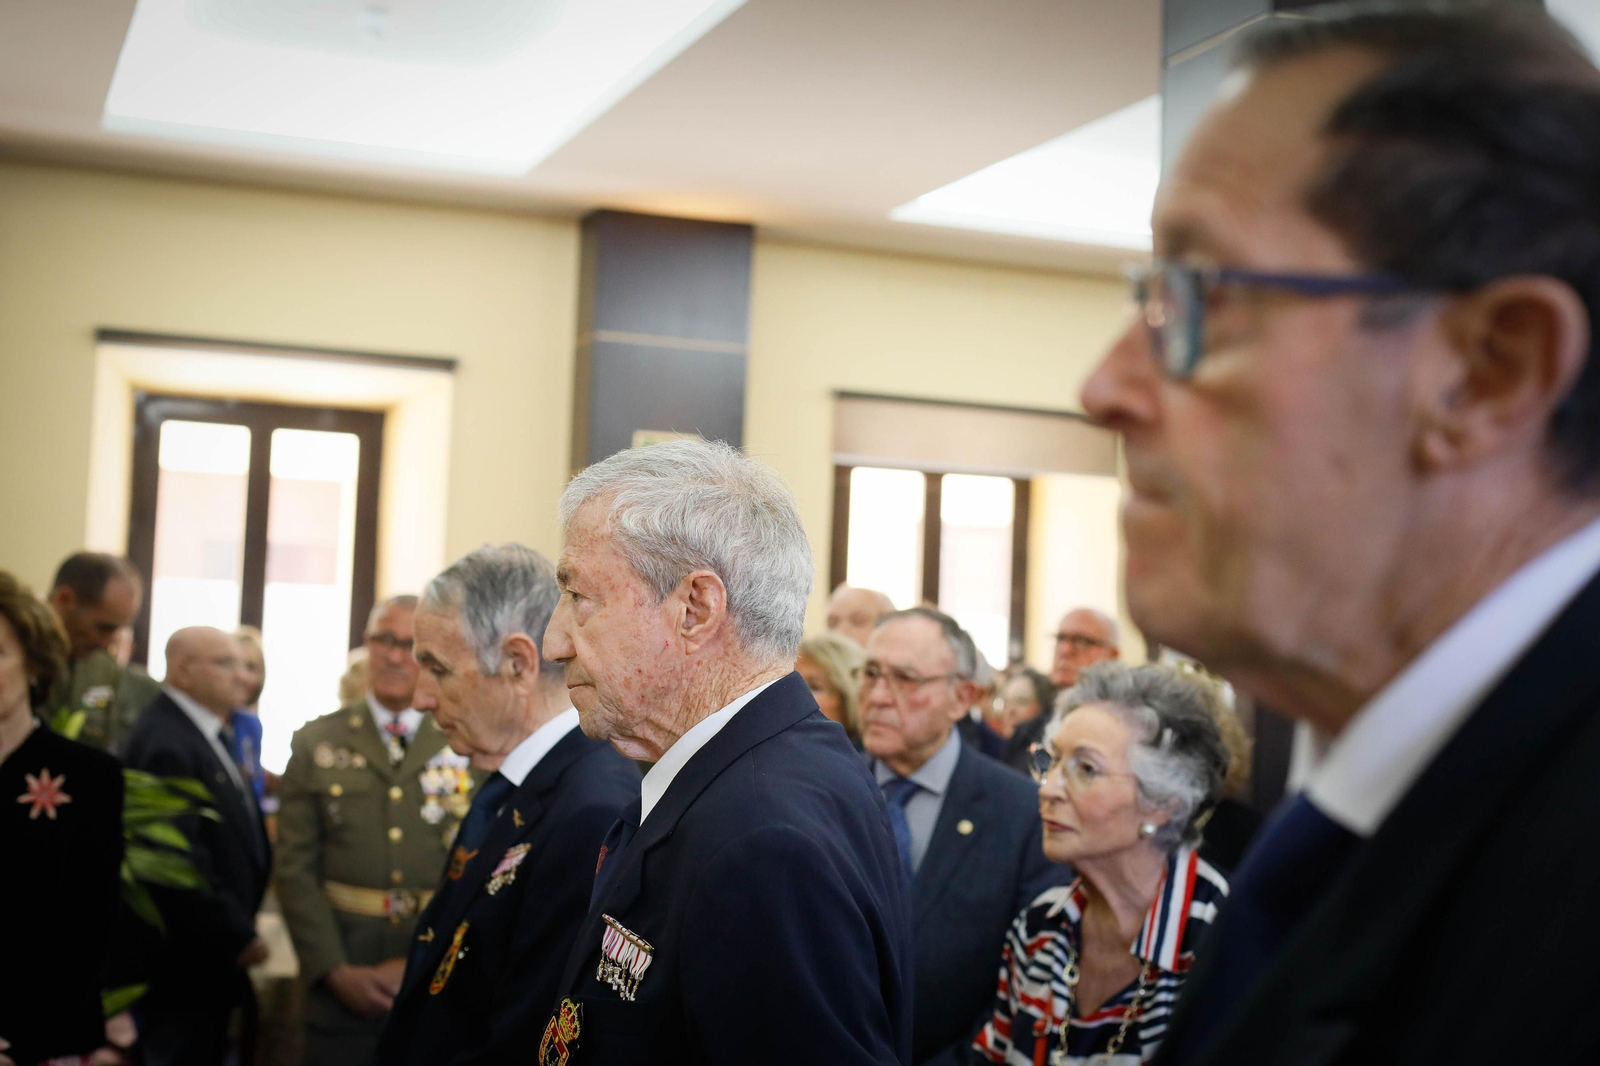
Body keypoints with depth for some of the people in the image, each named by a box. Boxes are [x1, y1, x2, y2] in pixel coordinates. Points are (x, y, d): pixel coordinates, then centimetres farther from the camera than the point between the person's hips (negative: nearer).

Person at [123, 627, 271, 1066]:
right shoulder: (165, 741, -20)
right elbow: (181, 861, -24)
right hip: (185, 961, -9)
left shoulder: (207, 733, 12)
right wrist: (240, 937, -17)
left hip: (217, 956, 9)